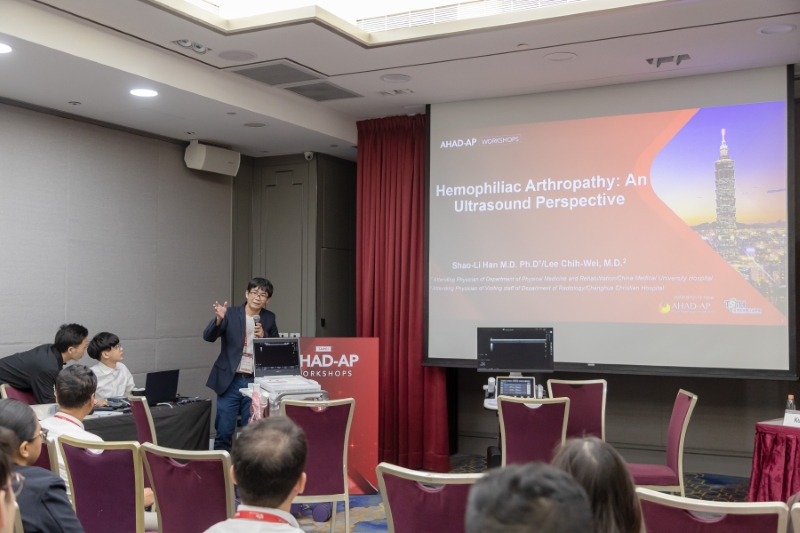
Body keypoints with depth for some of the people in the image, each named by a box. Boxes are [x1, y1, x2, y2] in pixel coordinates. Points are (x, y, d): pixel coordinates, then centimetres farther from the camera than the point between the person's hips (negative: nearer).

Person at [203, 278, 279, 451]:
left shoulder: (269, 318, 7)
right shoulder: (230, 314, -1)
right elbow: (208, 336, -11)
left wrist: (264, 336, -9)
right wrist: (219, 319, -30)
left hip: (255, 383, 2)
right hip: (231, 381, -2)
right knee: (223, 432, -1)